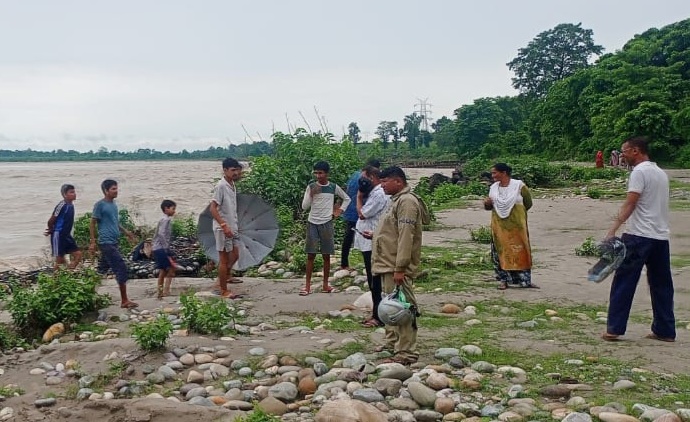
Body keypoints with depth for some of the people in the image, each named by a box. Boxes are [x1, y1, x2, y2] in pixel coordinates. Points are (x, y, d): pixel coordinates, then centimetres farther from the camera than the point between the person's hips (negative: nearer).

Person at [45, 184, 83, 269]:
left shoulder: (71, 205, 6)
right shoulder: (62, 205, -19)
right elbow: (50, 221, -14)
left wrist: (51, 230, 11)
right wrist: (51, 230, 5)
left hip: (67, 235, 8)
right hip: (58, 235, -8)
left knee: (78, 254, 5)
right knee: (60, 260, -1)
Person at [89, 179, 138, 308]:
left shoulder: (114, 204, 14)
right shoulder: (100, 205, -9)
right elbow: (92, 223, -8)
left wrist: (126, 232, 16)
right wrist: (93, 242, -11)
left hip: (114, 242, 8)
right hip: (107, 243, -8)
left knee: (102, 269, 14)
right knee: (122, 270, -9)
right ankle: (124, 300, -4)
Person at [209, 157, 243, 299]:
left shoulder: (232, 185, 9)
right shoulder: (221, 186, -17)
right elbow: (213, 208, -21)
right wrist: (224, 226, -27)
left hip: (231, 227, 9)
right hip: (223, 228, -8)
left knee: (235, 256, 19)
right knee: (224, 259, 0)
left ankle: (226, 276, 42)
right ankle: (224, 291, 9)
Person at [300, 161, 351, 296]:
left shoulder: (334, 187, 1)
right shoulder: (311, 187, -1)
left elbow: (347, 199, 16)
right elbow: (304, 207, -3)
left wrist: (340, 211, 6)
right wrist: (311, 194, -16)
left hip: (327, 224, 1)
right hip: (312, 223, 0)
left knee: (326, 255, 6)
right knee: (311, 255, 0)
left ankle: (325, 285, 15)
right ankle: (307, 285, 5)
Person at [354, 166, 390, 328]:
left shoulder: (378, 194, -17)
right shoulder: (375, 193, 16)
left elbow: (362, 214, -16)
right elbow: (363, 213, 17)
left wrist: (359, 196, -5)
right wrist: (362, 196, 7)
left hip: (373, 244, -11)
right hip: (370, 243, 11)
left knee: (375, 281, -5)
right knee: (374, 281, 15)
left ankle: (379, 317, 2)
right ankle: (376, 314, 23)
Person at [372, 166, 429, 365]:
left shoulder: (407, 201, -16)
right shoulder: (397, 200, 17)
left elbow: (406, 237, -23)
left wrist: (400, 268, -26)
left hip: (397, 268, -11)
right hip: (388, 265, 11)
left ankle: (407, 352, -5)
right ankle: (392, 342, 31)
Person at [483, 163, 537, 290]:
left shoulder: (519, 185, -6)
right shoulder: (493, 188, 6)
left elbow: (528, 203, 3)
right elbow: (489, 207, 14)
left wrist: (515, 212, 5)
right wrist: (487, 203, -8)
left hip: (516, 225, -3)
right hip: (499, 226, 3)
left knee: (520, 251, 0)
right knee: (501, 251, 2)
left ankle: (525, 280, 8)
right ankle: (503, 280, 10)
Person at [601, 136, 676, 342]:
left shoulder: (639, 172, -8)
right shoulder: (661, 173, 17)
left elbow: (630, 204, -19)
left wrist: (613, 229, -26)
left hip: (639, 236, -8)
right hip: (661, 236, 8)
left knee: (623, 283, -3)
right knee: (662, 285, 11)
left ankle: (614, 329, -2)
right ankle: (665, 331, 15)